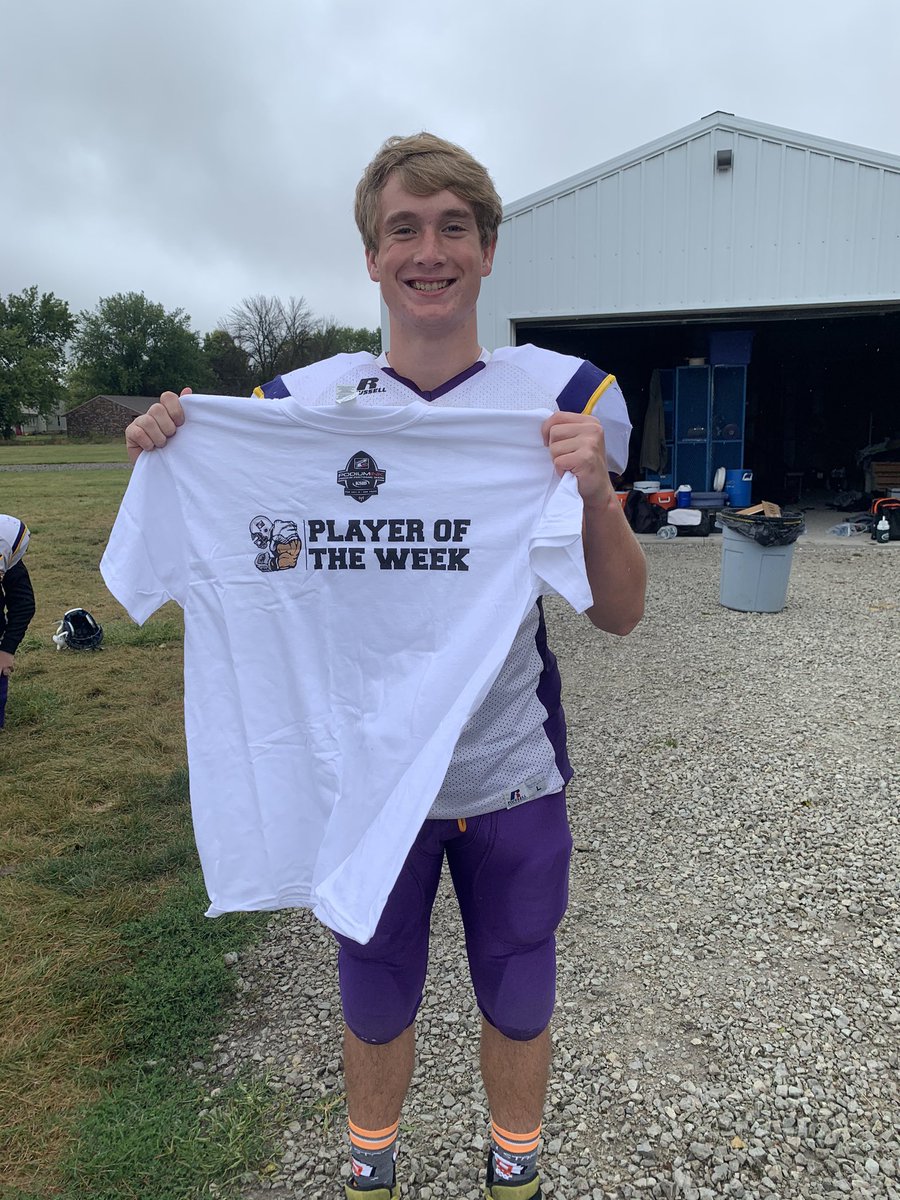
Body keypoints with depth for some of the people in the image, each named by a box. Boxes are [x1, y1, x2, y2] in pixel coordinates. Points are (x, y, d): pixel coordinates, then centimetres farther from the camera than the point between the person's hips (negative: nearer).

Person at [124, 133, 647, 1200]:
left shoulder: (563, 394, -9)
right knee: (374, 1006, 21)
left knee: (517, 1005, 20)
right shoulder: (302, 402, -6)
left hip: (514, 774, 0)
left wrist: (594, 492, -27)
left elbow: (618, 614, -8)